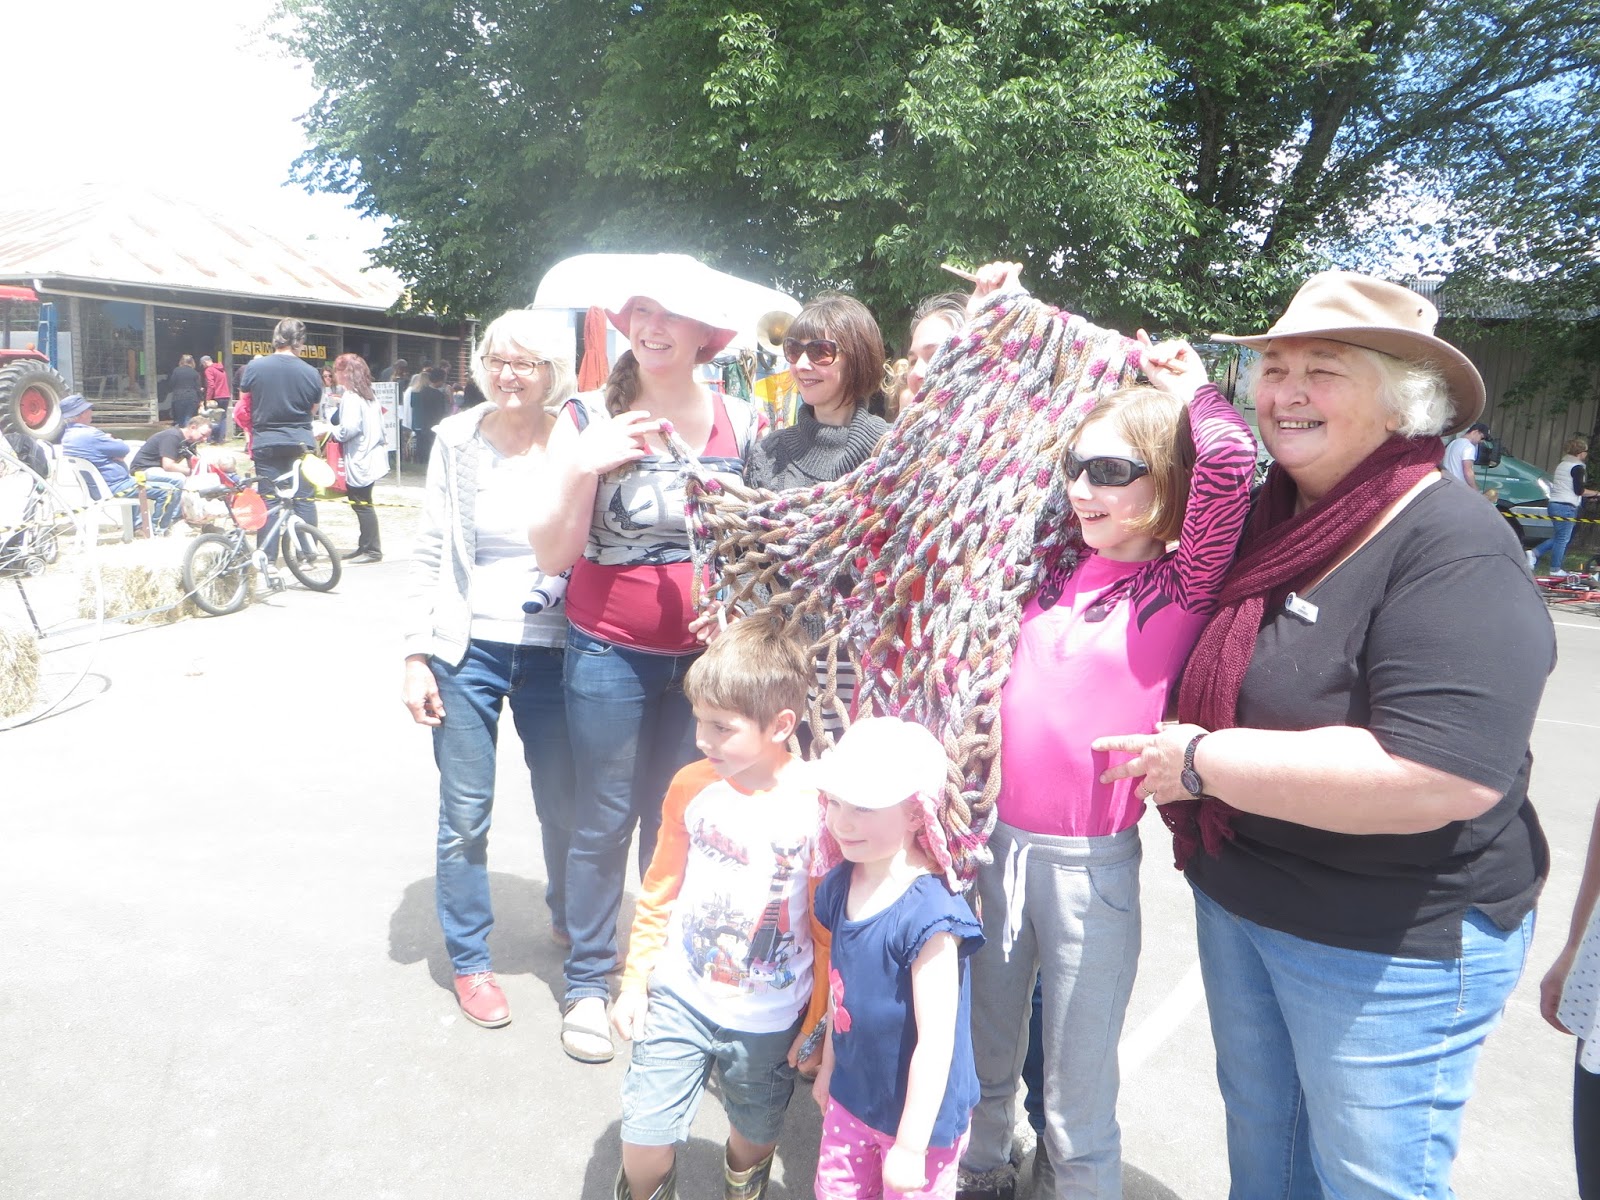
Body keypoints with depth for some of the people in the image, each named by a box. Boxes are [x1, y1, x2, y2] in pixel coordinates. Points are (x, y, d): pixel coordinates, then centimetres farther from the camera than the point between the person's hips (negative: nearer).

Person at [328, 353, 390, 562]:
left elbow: (350, 428, -22)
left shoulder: (351, 397, -13)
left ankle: (372, 550, -1)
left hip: (358, 460, -9)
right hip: (370, 456, 9)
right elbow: (378, 425, 17)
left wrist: (331, 432, -7)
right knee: (363, 503, 13)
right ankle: (366, 546, 18)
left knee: (362, 504, -4)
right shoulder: (369, 396, 15)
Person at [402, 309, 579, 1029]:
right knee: (464, 816, 6)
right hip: (467, 652, 0)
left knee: (566, 808, 13)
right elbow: (430, 554, 1)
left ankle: (569, 924, 42)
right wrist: (415, 656, -3)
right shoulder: (458, 440, 0)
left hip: (551, 652, 0)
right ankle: (469, 961, 26)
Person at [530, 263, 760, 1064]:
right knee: (605, 824, 9)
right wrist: (582, 470, -23)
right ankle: (587, 984, 28)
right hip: (611, 653, -2)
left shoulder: (742, 422, 0)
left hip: (707, 653, 2)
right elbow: (551, 555, -8)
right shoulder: (589, 418, -6)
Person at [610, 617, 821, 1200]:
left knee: (754, 1137, 19)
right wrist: (635, 980, 6)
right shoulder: (691, 786, -8)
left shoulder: (818, 804, -18)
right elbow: (660, 892, 4)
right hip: (679, 998, 2)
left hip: (767, 1020, -1)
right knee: (643, 1140, 3)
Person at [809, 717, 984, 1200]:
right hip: (851, 1100, 7)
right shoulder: (839, 886, -7)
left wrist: (910, 1146, -19)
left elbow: (936, 1042, -24)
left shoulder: (928, 916, -29)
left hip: (920, 1116, -6)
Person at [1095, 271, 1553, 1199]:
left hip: (1395, 941, -7)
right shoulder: (1273, 517, 2)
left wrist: (1203, 763, -26)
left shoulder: (1453, 550, -23)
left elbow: (1443, 776, -35)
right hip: (1239, 896, 7)